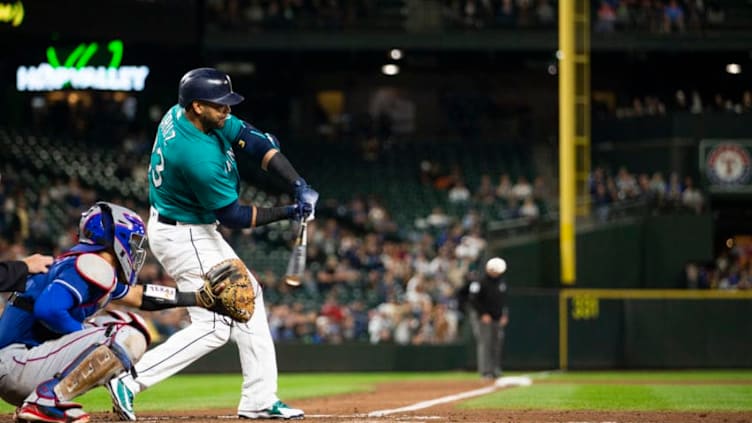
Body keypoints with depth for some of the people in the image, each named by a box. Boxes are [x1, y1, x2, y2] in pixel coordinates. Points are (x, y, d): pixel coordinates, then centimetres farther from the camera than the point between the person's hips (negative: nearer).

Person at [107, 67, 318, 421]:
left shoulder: (182, 114, -6)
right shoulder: (199, 156, -33)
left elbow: (254, 141, -7)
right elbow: (234, 217, -22)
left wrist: (298, 185, -18)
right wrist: (289, 213, -15)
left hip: (196, 230, 11)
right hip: (184, 238, -11)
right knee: (215, 325, -11)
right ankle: (130, 381, -13)